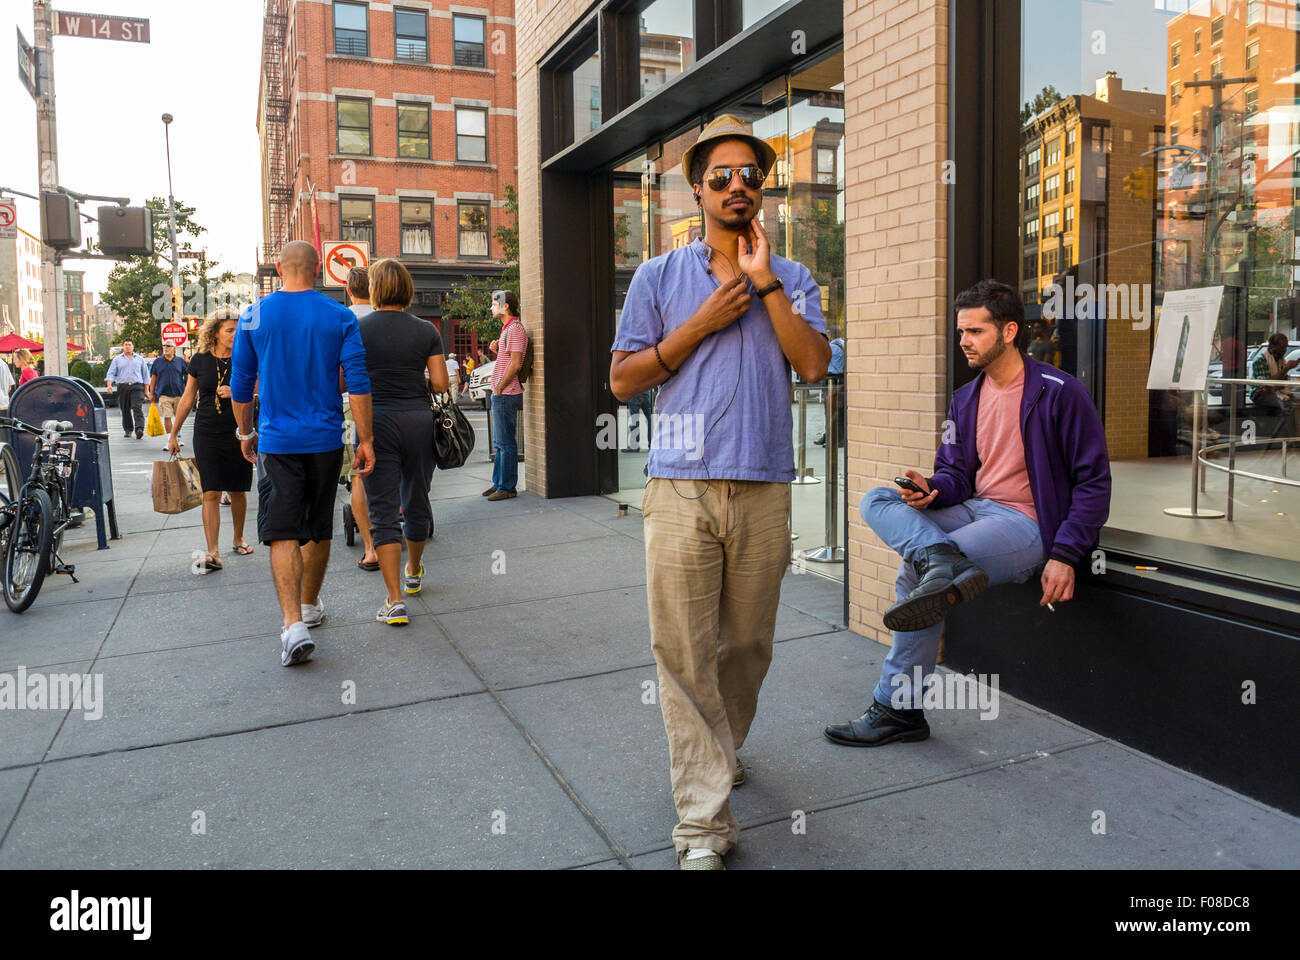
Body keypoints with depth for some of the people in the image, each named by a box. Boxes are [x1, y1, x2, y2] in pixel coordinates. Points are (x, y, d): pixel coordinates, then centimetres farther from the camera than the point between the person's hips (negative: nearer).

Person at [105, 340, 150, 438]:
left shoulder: (140, 359, 14)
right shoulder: (117, 359, 14)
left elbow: (145, 374, 16)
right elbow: (111, 373, 6)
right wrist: (109, 385, -11)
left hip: (137, 386, -2)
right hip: (122, 386, 2)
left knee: (137, 408, -17)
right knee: (125, 410, 4)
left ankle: (139, 429, -27)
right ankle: (128, 430, 16)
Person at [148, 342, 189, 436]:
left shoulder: (180, 361, 6)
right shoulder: (158, 362, 8)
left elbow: (188, 374, 11)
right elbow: (153, 378, 11)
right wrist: (151, 393, 7)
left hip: (179, 394, 1)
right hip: (164, 395, 0)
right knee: (167, 417, -6)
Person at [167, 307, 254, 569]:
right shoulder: (200, 360, 3)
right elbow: (187, 398, 11)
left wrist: (236, 393, -17)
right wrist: (173, 434, 14)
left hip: (238, 435, 0)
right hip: (207, 436, 0)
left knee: (237, 491, 9)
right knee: (211, 493, -7)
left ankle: (239, 539, 31)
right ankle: (213, 553, -9)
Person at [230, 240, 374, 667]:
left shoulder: (254, 316, 0)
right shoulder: (340, 316, -3)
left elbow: (241, 384, 6)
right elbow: (357, 383, -7)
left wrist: (246, 433, 20)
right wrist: (365, 440, -3)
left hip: (277, 441, -1)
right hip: (326, 440, 1)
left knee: (283, 534, -3)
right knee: (319, 529, 16)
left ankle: (294, 624, -17)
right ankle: (310, 606, 32)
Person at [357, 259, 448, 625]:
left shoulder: (357, 330, -3)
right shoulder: (426, 331, 2)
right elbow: (440, 384, -2)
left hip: (376, 420, -2)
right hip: (418, 420, 2)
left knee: (383, 511, -1)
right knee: (417, 501, 19)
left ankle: (395, 601, -7)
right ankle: (414, 573, 41)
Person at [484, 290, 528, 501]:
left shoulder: (515, 329, -14)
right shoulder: (507, 328, 19)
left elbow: (515, 364, -21)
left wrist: (499, 388, -16)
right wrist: (497, 350, 10)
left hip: (507, 394, -11)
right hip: (500, 395, 11)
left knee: (506, 442, -6)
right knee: (499, 442, 15)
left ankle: (507, 487, -1)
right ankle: (498, 483, 24)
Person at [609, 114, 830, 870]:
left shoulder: (793, 280, 13)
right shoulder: (659, 277, 9)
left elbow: (815, 364, -3)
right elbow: (623, 380, 4)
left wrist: (764, 280, -6)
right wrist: (702, 323, -5)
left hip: (765, 488, 2)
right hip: (683, 487, -2)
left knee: (747, 643, 13)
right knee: (684, 651, -6)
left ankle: (718, 753, 38)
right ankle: (705, 821, 1)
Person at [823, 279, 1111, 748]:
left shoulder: (1059, 392, -7)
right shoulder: (966, 399, 14)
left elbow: (1093, 480, -7)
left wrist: (1065, 555, -16)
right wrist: (932, 489, -11)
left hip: (1028, 528, -7)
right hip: (976, 510, 7)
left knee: (914, 572, -26)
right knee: (876, 501, -14)